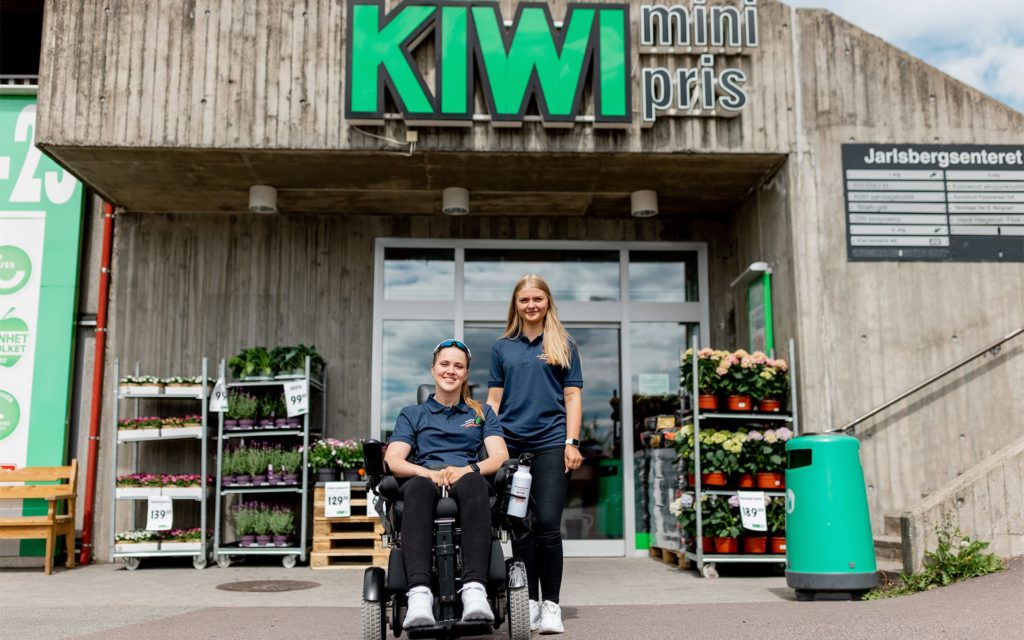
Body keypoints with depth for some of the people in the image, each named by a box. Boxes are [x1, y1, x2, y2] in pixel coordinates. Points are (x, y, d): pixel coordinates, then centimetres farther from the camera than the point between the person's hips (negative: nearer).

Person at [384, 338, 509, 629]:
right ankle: (419, 593, -56)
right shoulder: (412, 415, 24)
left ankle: (474, 589, -55)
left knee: (472, 483, -39)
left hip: (467, 480, 0)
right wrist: (430, 473, -14)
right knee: (418, 488, -39)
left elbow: (500, 456, 9)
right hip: (424, 480, 0)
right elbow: (392, 460, 7)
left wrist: (468, 469, -14)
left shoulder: (482, 414, 26)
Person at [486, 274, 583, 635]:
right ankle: (530, 601, 15)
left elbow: (572, 396, 5)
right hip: (511, 443, 2)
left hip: (551, 443, -2)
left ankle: (551, 604, 2)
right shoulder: (502, 347, 13)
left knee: (547, 524, -8)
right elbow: (494, 398, 13)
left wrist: (572, 442, -5)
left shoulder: (563, 345, 9)